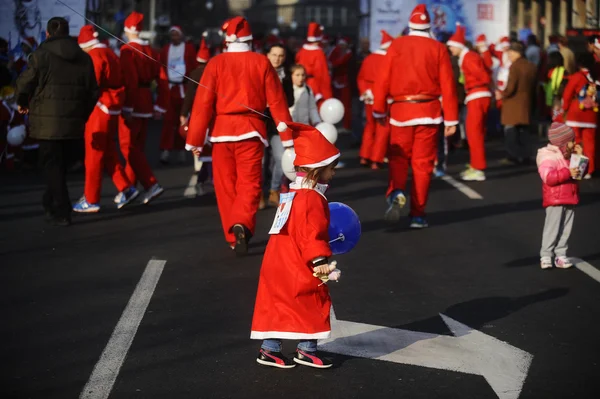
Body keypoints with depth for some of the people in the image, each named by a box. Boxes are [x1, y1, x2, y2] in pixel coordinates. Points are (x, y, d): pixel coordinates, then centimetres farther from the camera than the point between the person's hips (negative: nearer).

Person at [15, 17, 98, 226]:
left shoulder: (41, 54, -6)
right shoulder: (84, 58, 9)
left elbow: (25, 83, -3)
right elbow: (93, 92, 10)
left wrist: (22, 103, 17)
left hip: (48, 122, -4)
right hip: (74, 123, 4)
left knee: (53, 167, 2)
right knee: (61, 166, 16)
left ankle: (62, 212, -1)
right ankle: (51, 205, 25)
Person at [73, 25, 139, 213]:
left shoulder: (94, 56, -13)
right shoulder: (111, 54, 14)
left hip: (99, 110, -9)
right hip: (113, 110, 9)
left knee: (94, 155, -1)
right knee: (108, 153, 17)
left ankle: (91, 200, 4)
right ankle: (126, 188, 13)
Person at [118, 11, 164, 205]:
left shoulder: (127, 50, -13)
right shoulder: (150, 50, 9)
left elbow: (129, 80, -19)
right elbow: (159, 77, 11)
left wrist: (127, 107, -18)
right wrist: (160, 105, 17)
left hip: (132, 104, -8)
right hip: (146, 102, 8)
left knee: (128, 146, -2)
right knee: (137, 146, 12)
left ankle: (151, 184, -13)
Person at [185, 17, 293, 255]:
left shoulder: (216, 63, -2)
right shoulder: (262, 63, -1)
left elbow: (203, 103, -4)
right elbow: (277, 101, 0)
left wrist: (195, 140, 1)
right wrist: (287, 137, 6)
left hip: (222, 131, 1)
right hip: (251, 131, -1)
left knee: (226, 186, 11)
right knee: (249, 183, 1)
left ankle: (233, 237, 15)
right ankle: (242, 224, -24)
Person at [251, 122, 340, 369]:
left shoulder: (294, 193, 13)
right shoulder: (312, 199, -18)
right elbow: (310, 235, -23)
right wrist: (320, 261, -23)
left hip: (280, 263, 10)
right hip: (299, 267, -10)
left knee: (279, 306, 12)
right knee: (314, 303, 3)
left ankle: (269, 349, 15)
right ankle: (306, 350, 10)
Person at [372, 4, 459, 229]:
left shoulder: (396, 45, 1)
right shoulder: (438, 49, -1)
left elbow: (382, 80, -1)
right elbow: (448, 86, -4)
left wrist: (379, 110, 9)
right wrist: (451, 119, 1)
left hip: (401, 110, 0)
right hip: (428, 111, 0)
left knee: (398, 158, 13)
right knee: (423, 162, 6)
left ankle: (396, 193, -15)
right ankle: (417, 214, 7)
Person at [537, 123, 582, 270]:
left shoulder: (569, 156, 13)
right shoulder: (548, 157, -13)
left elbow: (581, 171, 21)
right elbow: (548, 177, -26)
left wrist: (580, 157, 6)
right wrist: (568, 173, -29)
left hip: (570, 199, 8)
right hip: (555, 201, -8)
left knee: (566, 229, 8)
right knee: (552, 229, -6)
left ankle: (561, 255, 13)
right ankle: (545, 256, 0)